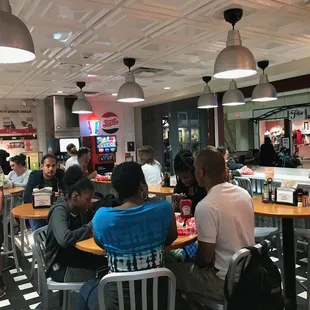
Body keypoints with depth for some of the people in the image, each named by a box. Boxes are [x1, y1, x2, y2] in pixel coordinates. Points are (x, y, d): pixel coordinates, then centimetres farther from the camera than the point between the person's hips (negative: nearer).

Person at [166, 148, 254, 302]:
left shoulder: (206, 206, -24)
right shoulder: (244, 193, -1)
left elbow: (205, 257, -19)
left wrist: (194, 263, 2)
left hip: (227, 282, -7)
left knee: (169, 270, 6)